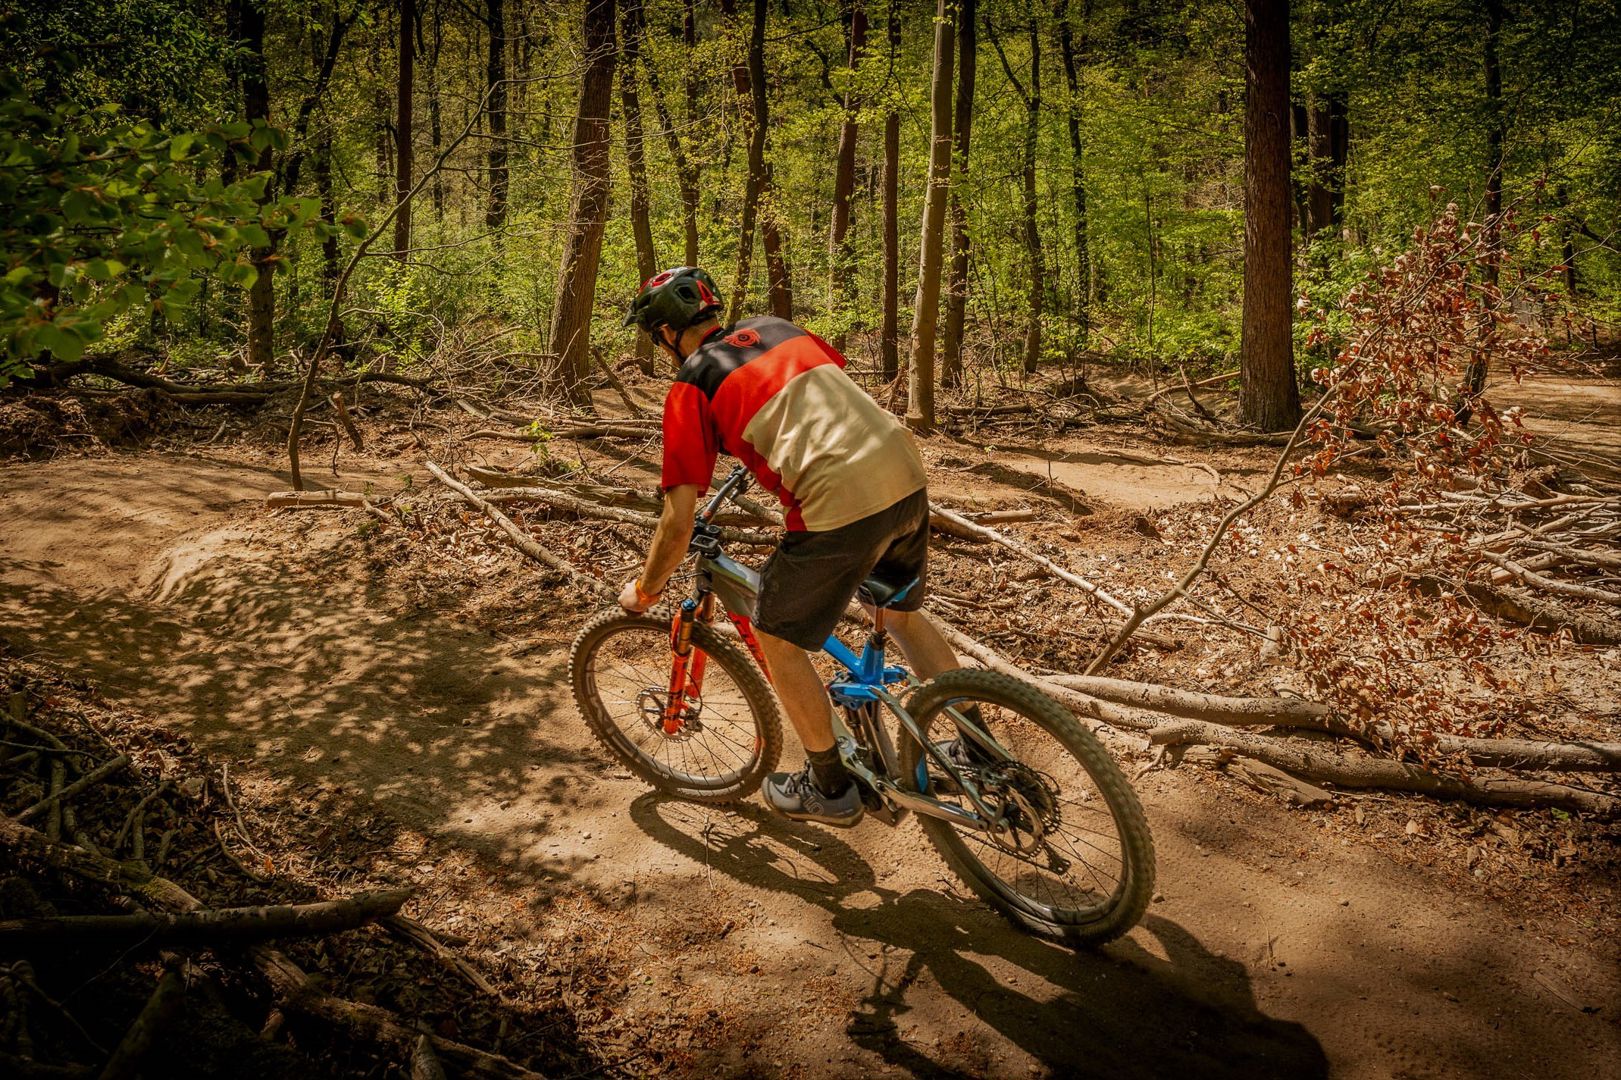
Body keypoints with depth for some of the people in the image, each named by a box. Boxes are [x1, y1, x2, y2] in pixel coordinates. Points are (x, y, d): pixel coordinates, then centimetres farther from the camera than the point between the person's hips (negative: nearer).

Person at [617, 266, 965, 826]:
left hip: (839, 505, -7)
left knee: (777, 636, 15)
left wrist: (644, 590, 18)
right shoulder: (778, 328, 20)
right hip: (908, 476, 7)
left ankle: (830, 788, 27)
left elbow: (679, 521, 1)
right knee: (903, 613, 29)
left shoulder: (691, 387, 3)